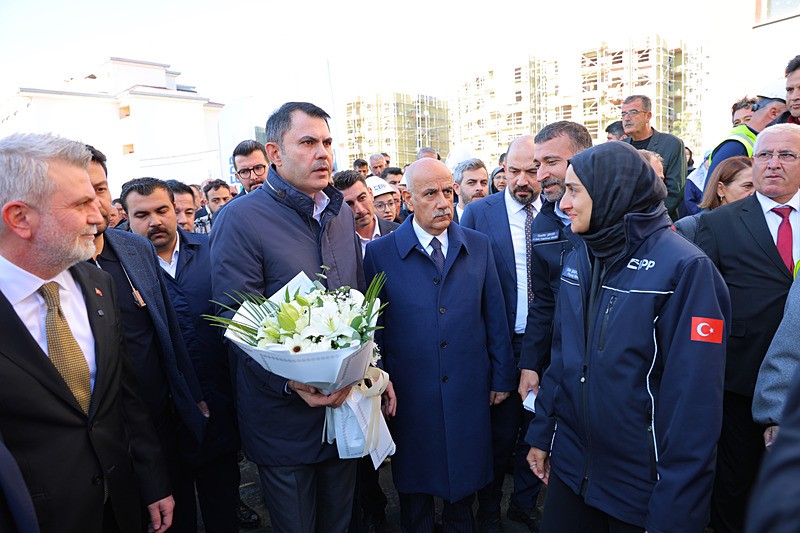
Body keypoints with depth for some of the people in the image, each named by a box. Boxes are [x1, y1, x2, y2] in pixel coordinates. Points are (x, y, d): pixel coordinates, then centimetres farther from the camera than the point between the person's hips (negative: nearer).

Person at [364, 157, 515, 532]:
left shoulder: (479, 246, 0)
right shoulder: (380, 253, -8)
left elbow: (495, 316, 4)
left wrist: (502, 377, 6)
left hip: (469, 392, 2)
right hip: (410, 396, -2)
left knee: (465, 482, 21)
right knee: (415, 484, 19)